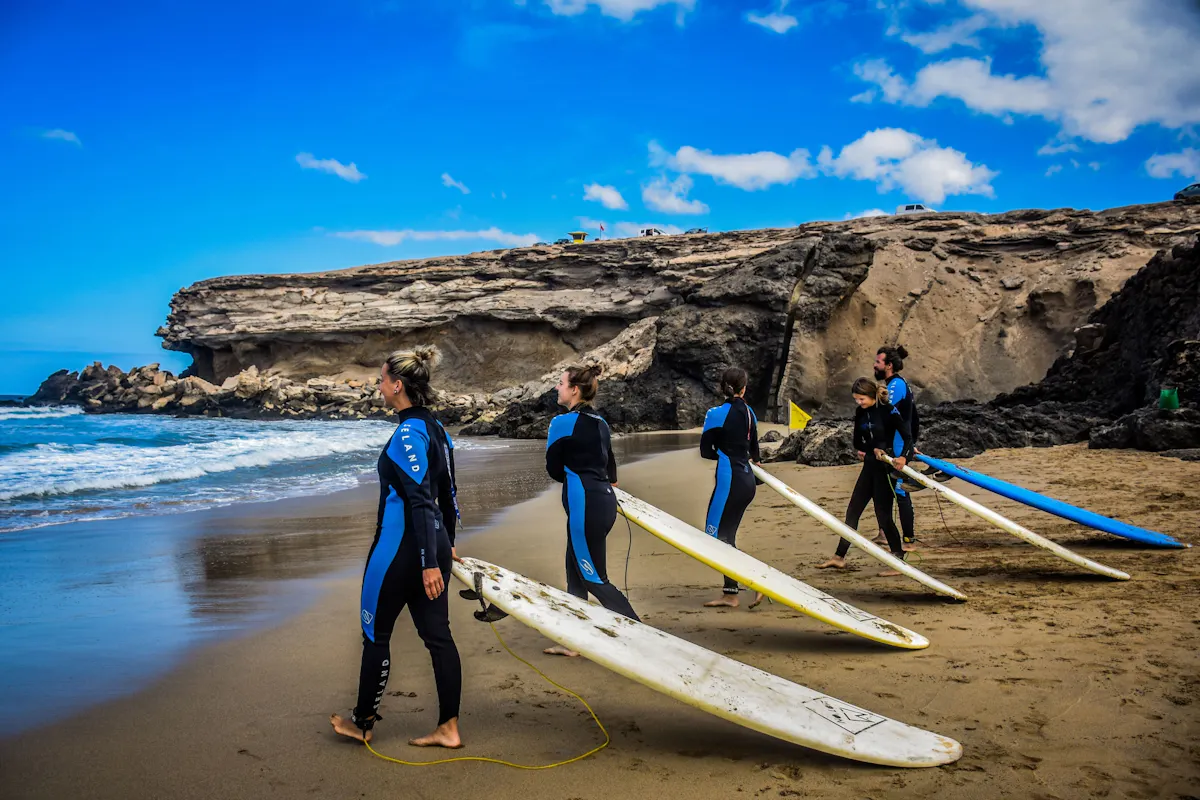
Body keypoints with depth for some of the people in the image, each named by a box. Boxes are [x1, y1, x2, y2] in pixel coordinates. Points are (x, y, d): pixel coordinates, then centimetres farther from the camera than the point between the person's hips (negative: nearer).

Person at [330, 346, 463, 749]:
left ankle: (361, 723, 25)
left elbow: (420, 501, -22)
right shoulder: (436, 429, 10)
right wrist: (446, 546, 25)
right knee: (437, 634, 9)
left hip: (402, 546, -9)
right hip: (435, 543, 9)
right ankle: (448, 728, 13)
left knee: (375, 633, 9)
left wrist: (429, 563, -24)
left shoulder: (408, 433, -17)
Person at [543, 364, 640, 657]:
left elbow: (554, 469, -1)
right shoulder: (599, 423, 12)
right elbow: (609, 468, 15)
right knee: (575, 574, 16)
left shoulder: (562, 422, -10)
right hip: (603, 501, 9)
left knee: (593, 579, -1)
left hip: (584, 505, -9)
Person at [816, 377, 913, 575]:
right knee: (852, 510, 9)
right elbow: (858, 442, 5)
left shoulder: (888, 411, -14)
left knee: (883, 514, -6)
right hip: (870, 466, 7)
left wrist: (903, 457, -33)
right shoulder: (860, 413, 4)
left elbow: (907, 437, -16)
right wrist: (873, 450, -14)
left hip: (885, 468, -7)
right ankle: (840, 557, 18)